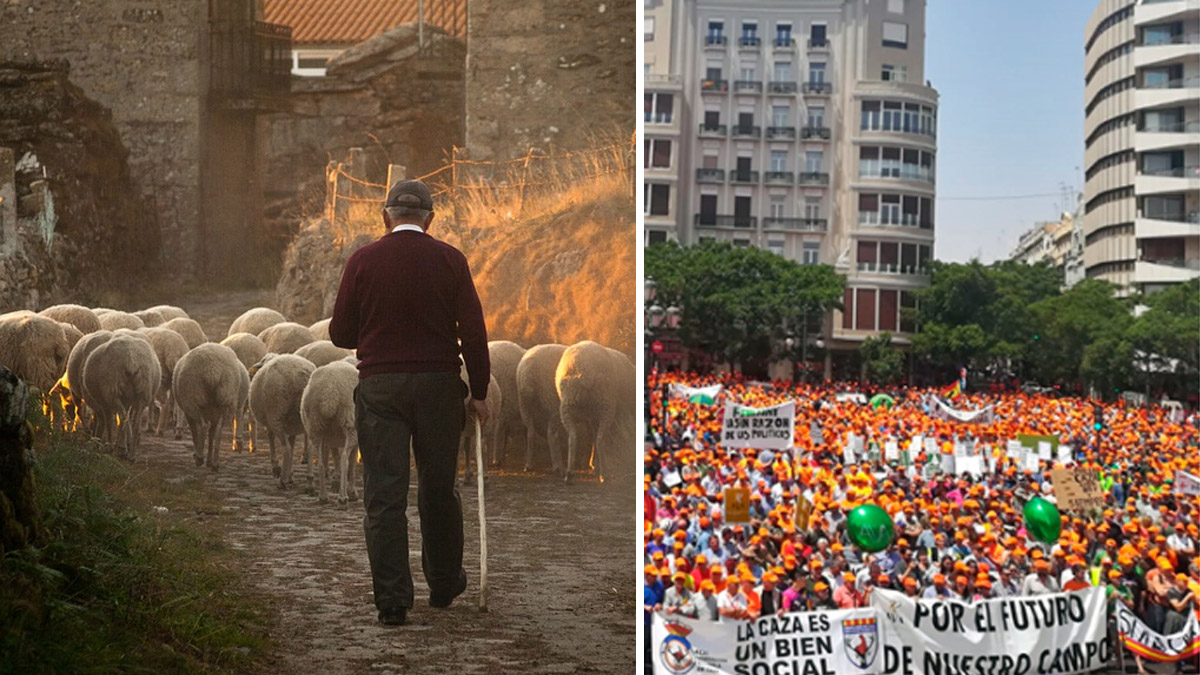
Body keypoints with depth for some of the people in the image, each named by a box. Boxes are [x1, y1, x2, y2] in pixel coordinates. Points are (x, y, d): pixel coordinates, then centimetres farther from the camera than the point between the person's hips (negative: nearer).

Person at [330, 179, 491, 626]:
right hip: (438, 387, 1)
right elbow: (473, 332, -5)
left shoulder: (362, 261, -1)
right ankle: (444, 584, 29)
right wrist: (479, 392, 4)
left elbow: (341, 334, 1)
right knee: (439, 491, 15)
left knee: (384, 498, 2)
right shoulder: (449, 260, -1)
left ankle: (392, 601, 0)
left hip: (379, 388, -1)